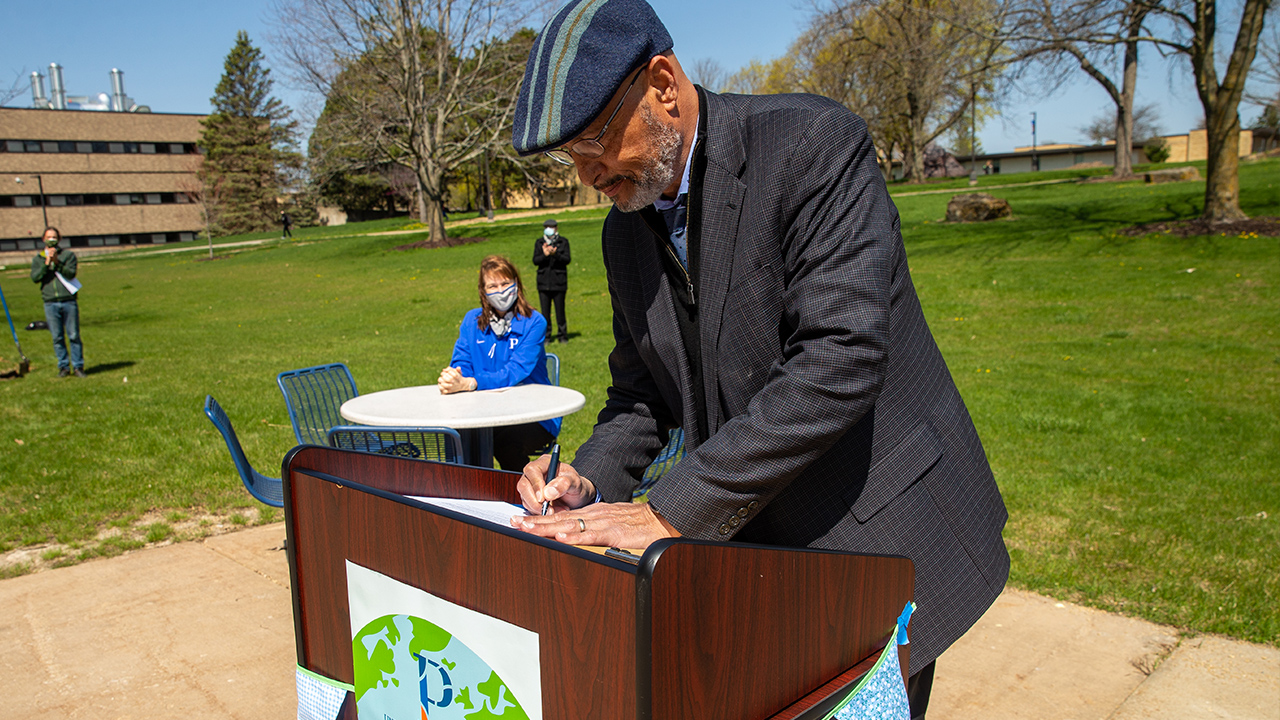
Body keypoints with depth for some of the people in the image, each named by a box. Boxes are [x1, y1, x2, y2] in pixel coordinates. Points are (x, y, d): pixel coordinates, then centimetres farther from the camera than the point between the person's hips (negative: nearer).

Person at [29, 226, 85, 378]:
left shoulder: (68, 255, 8)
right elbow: (35, 277, -2)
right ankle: (63, 367, 10)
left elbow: (71, 273, -6)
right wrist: (47, 263, -10)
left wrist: (57, 262, -16)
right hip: (50, 304, 2)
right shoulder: (38, 259, 14)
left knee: (74, 336, -2)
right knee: (57, 337, 3)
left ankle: (78, 366, 4)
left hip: (69, 301, -2)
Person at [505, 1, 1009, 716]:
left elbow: (840, 359, -29)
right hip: (753, 547, 6)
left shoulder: (815, 142, -19)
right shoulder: (626, 232, 3)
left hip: (879, 537, -5)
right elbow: (641, 390, 12)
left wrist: (672, 511, -27)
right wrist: (590, 483, -9)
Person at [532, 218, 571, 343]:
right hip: (543, 282, 2)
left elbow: (567, 259, -7)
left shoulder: (563, 241, 4)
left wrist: (555, 254, -24)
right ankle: (546, 336, 13)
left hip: (559, 282, -2)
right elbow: (535, 260, -1)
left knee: (560, 310, -1)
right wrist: (545, 255, -20)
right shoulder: (539, 243, 9)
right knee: (545, 311, 4)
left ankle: (563, 335, 11)